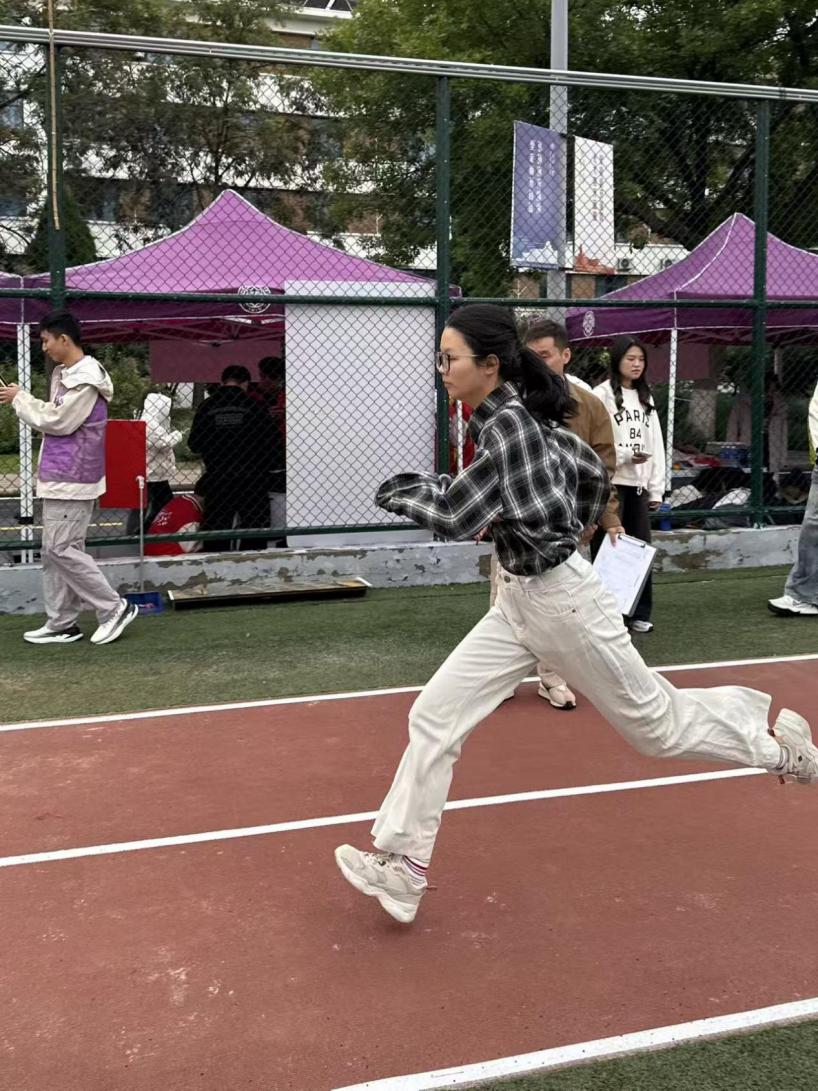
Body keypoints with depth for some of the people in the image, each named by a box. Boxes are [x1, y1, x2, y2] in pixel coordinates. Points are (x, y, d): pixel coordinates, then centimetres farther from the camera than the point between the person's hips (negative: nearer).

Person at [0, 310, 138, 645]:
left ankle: (114, 608, 0)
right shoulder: (64, 373, 16)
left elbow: (58, 420, -16)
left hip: (72, 479, -10)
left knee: (61, 549, -9)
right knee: (53, 550, 10)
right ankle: (61, 623, 15)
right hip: (60, 477, 10)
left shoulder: (85, 378, -15)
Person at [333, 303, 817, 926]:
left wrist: (399, 494, -7)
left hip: (562, 600, -9)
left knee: (656, 722, 10)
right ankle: (402, 869, 5)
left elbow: (456, 519, -23)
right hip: (518, 600, 9)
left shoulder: (507, 424, -21)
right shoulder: (516, 418, 7)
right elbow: (595, 473, 17)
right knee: (434, 717, 1)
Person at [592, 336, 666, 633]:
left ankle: (640, 613, 15)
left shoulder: (646, 397, 17)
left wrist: (656, 488, 9)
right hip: (610, 483, -6)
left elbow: (656, 444, 15)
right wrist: (626, 456, -20)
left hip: (639, 484, 6)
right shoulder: (602, 394, -4)